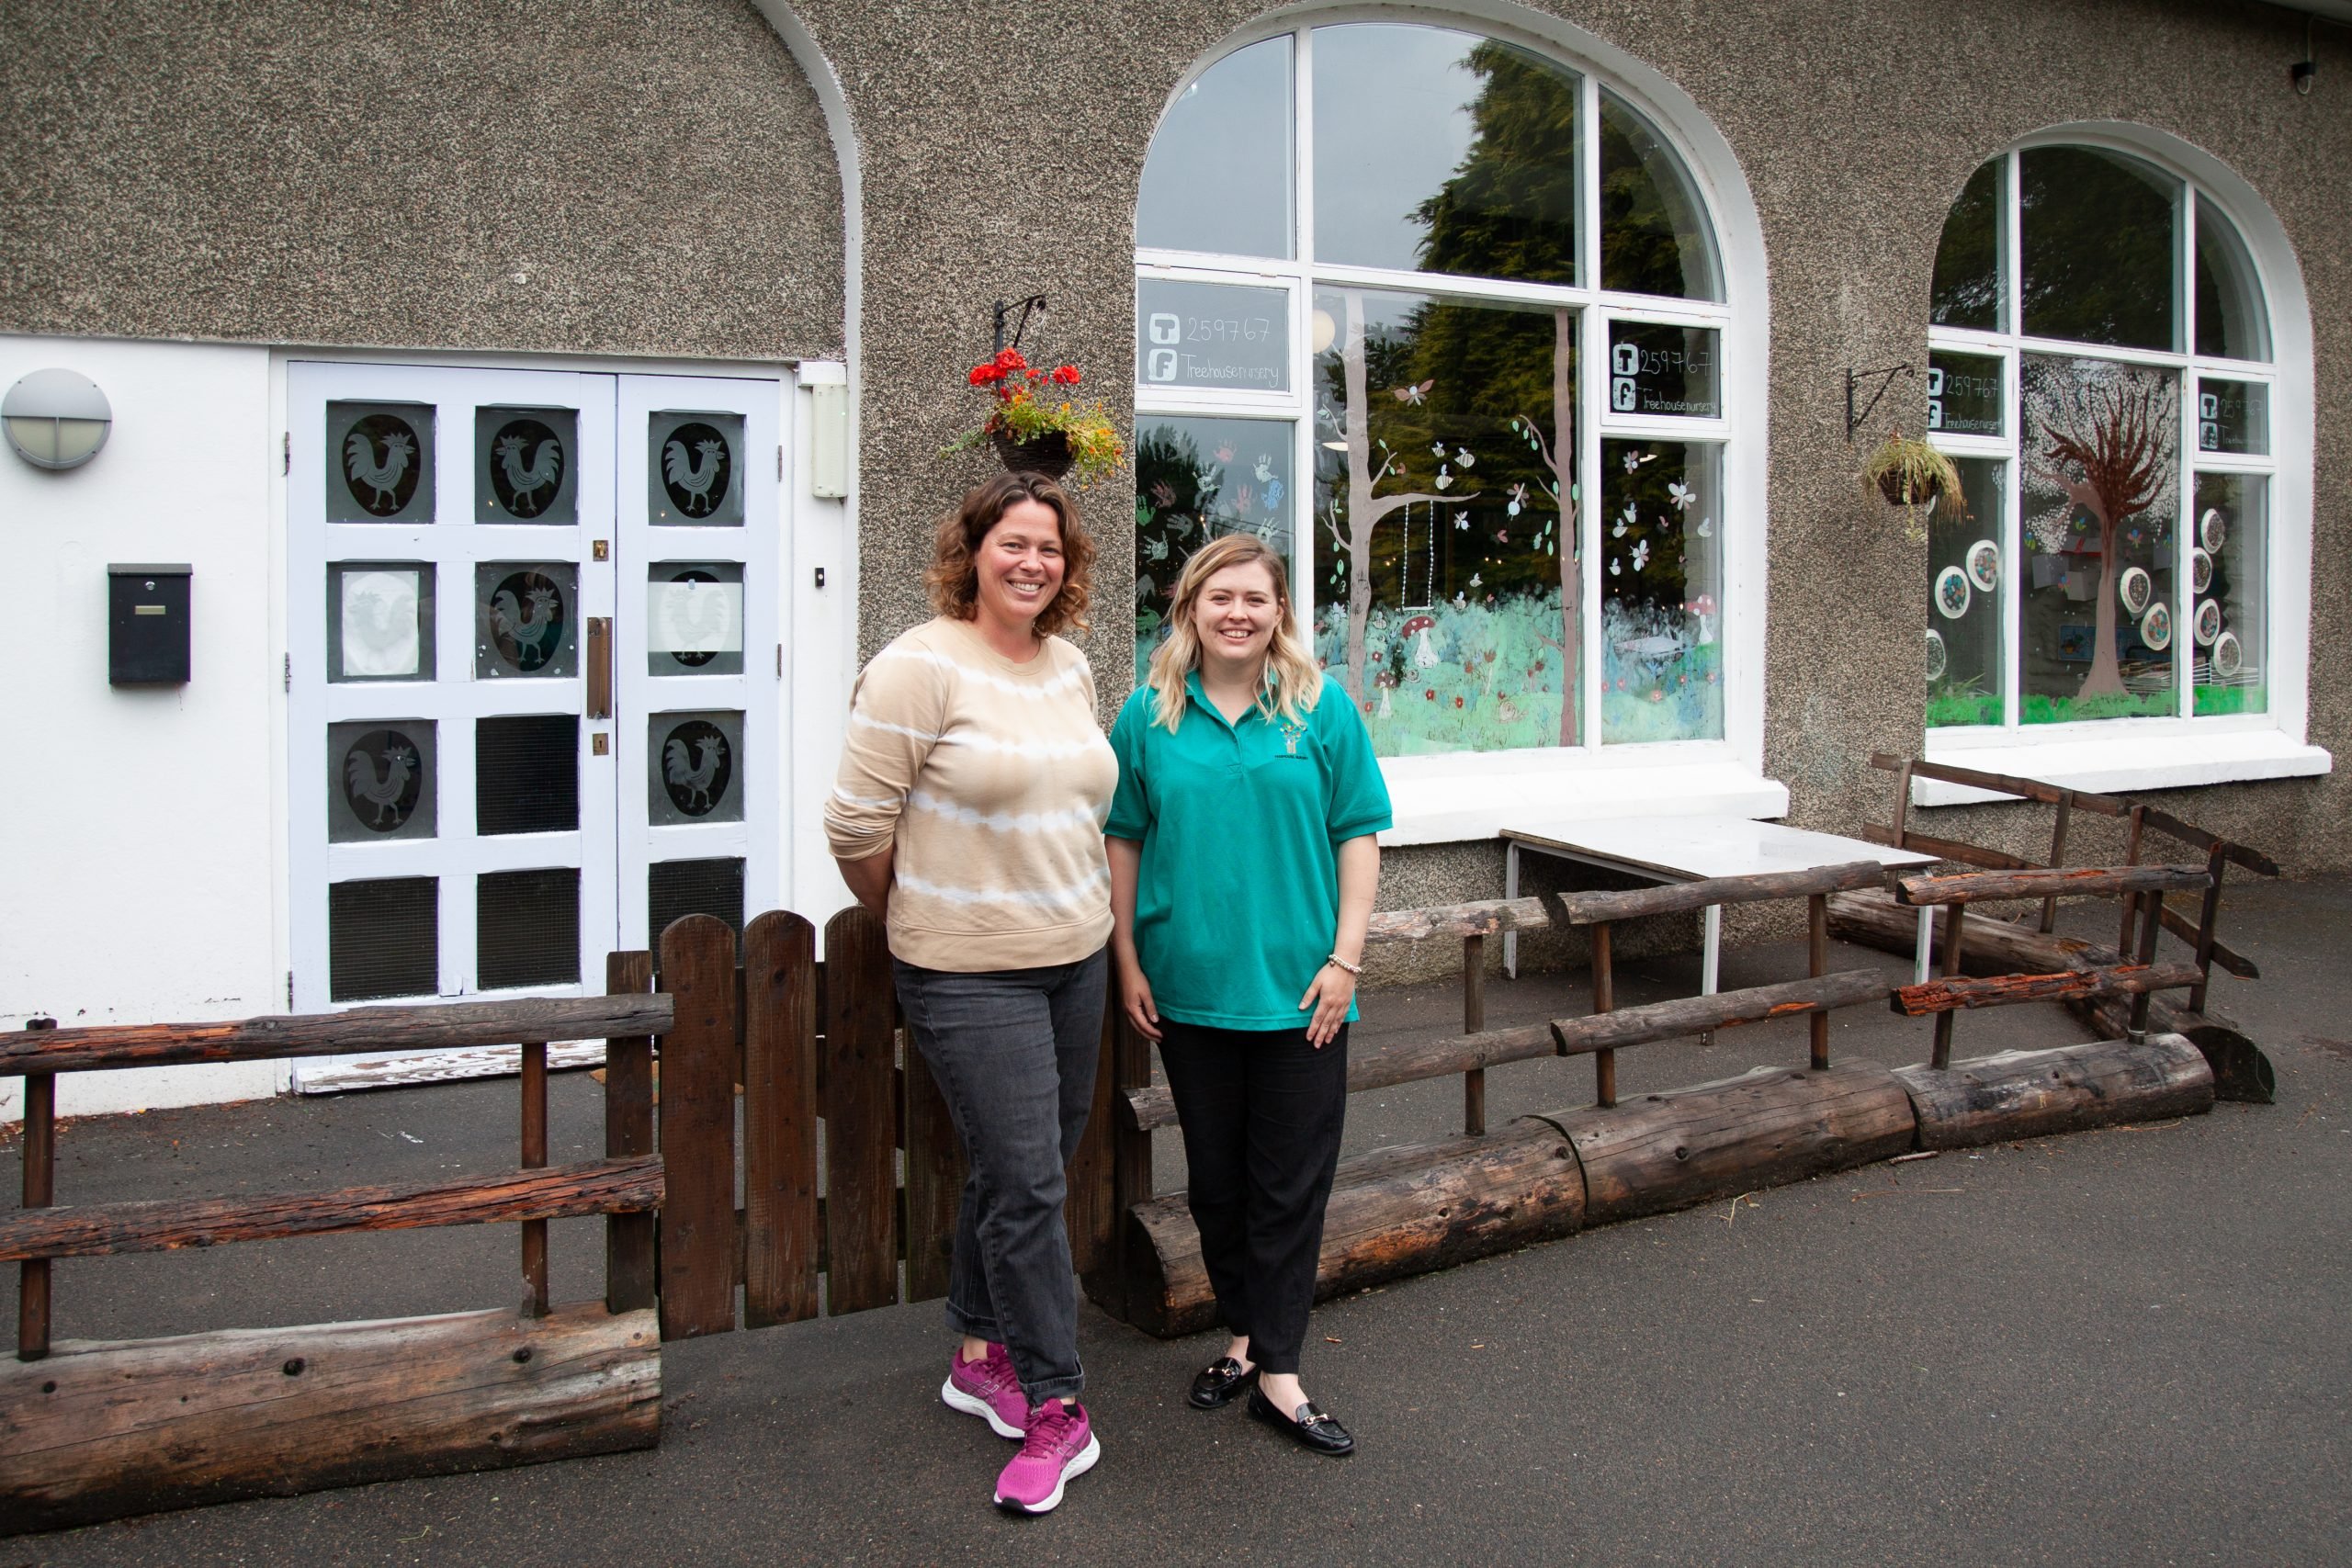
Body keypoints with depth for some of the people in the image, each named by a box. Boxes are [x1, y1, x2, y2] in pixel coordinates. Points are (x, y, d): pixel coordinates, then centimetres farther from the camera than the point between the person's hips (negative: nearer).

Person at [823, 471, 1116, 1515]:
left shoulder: (1071, 668, 9)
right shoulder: (923, 666, -14)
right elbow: (856, 824, -12)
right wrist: (913, 920, 1)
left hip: (1073, 958, 7)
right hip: (970, 975, -7)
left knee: (1020, 1170, 17)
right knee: (1025, 1183, -4)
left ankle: (981, 1356, 35)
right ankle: (1056, 1411, 10)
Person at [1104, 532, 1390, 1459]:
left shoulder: (1321, 708, -2)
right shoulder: (1150, 715, 1)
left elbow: (1359, 834, -1)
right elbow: (1125, 841, 5)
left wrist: (1345, 958, -6)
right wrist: (1127, 962, 2)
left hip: (1298, 988, -1)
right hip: (1190, 986, 1)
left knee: (1291, 1181, 4)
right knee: (1215, 1175, 13)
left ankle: (1277, 1372, 15)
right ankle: (1243, 1336, 31)